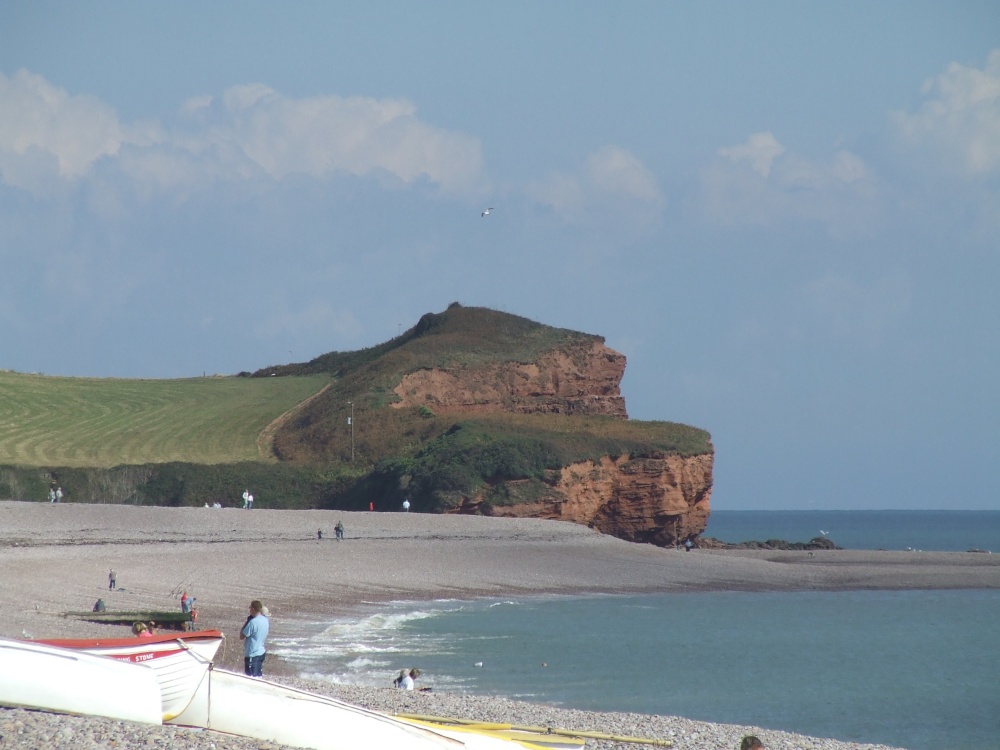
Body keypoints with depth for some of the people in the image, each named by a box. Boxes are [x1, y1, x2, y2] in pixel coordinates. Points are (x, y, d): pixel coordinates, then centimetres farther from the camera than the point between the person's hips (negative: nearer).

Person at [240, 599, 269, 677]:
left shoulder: (253, 622, -22)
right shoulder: (266, 620, 3)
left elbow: (241, 636, -15)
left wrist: (246, 622, -8)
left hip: (252, 654, -9)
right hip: (261, 652, 9)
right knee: (258, 676, 16)